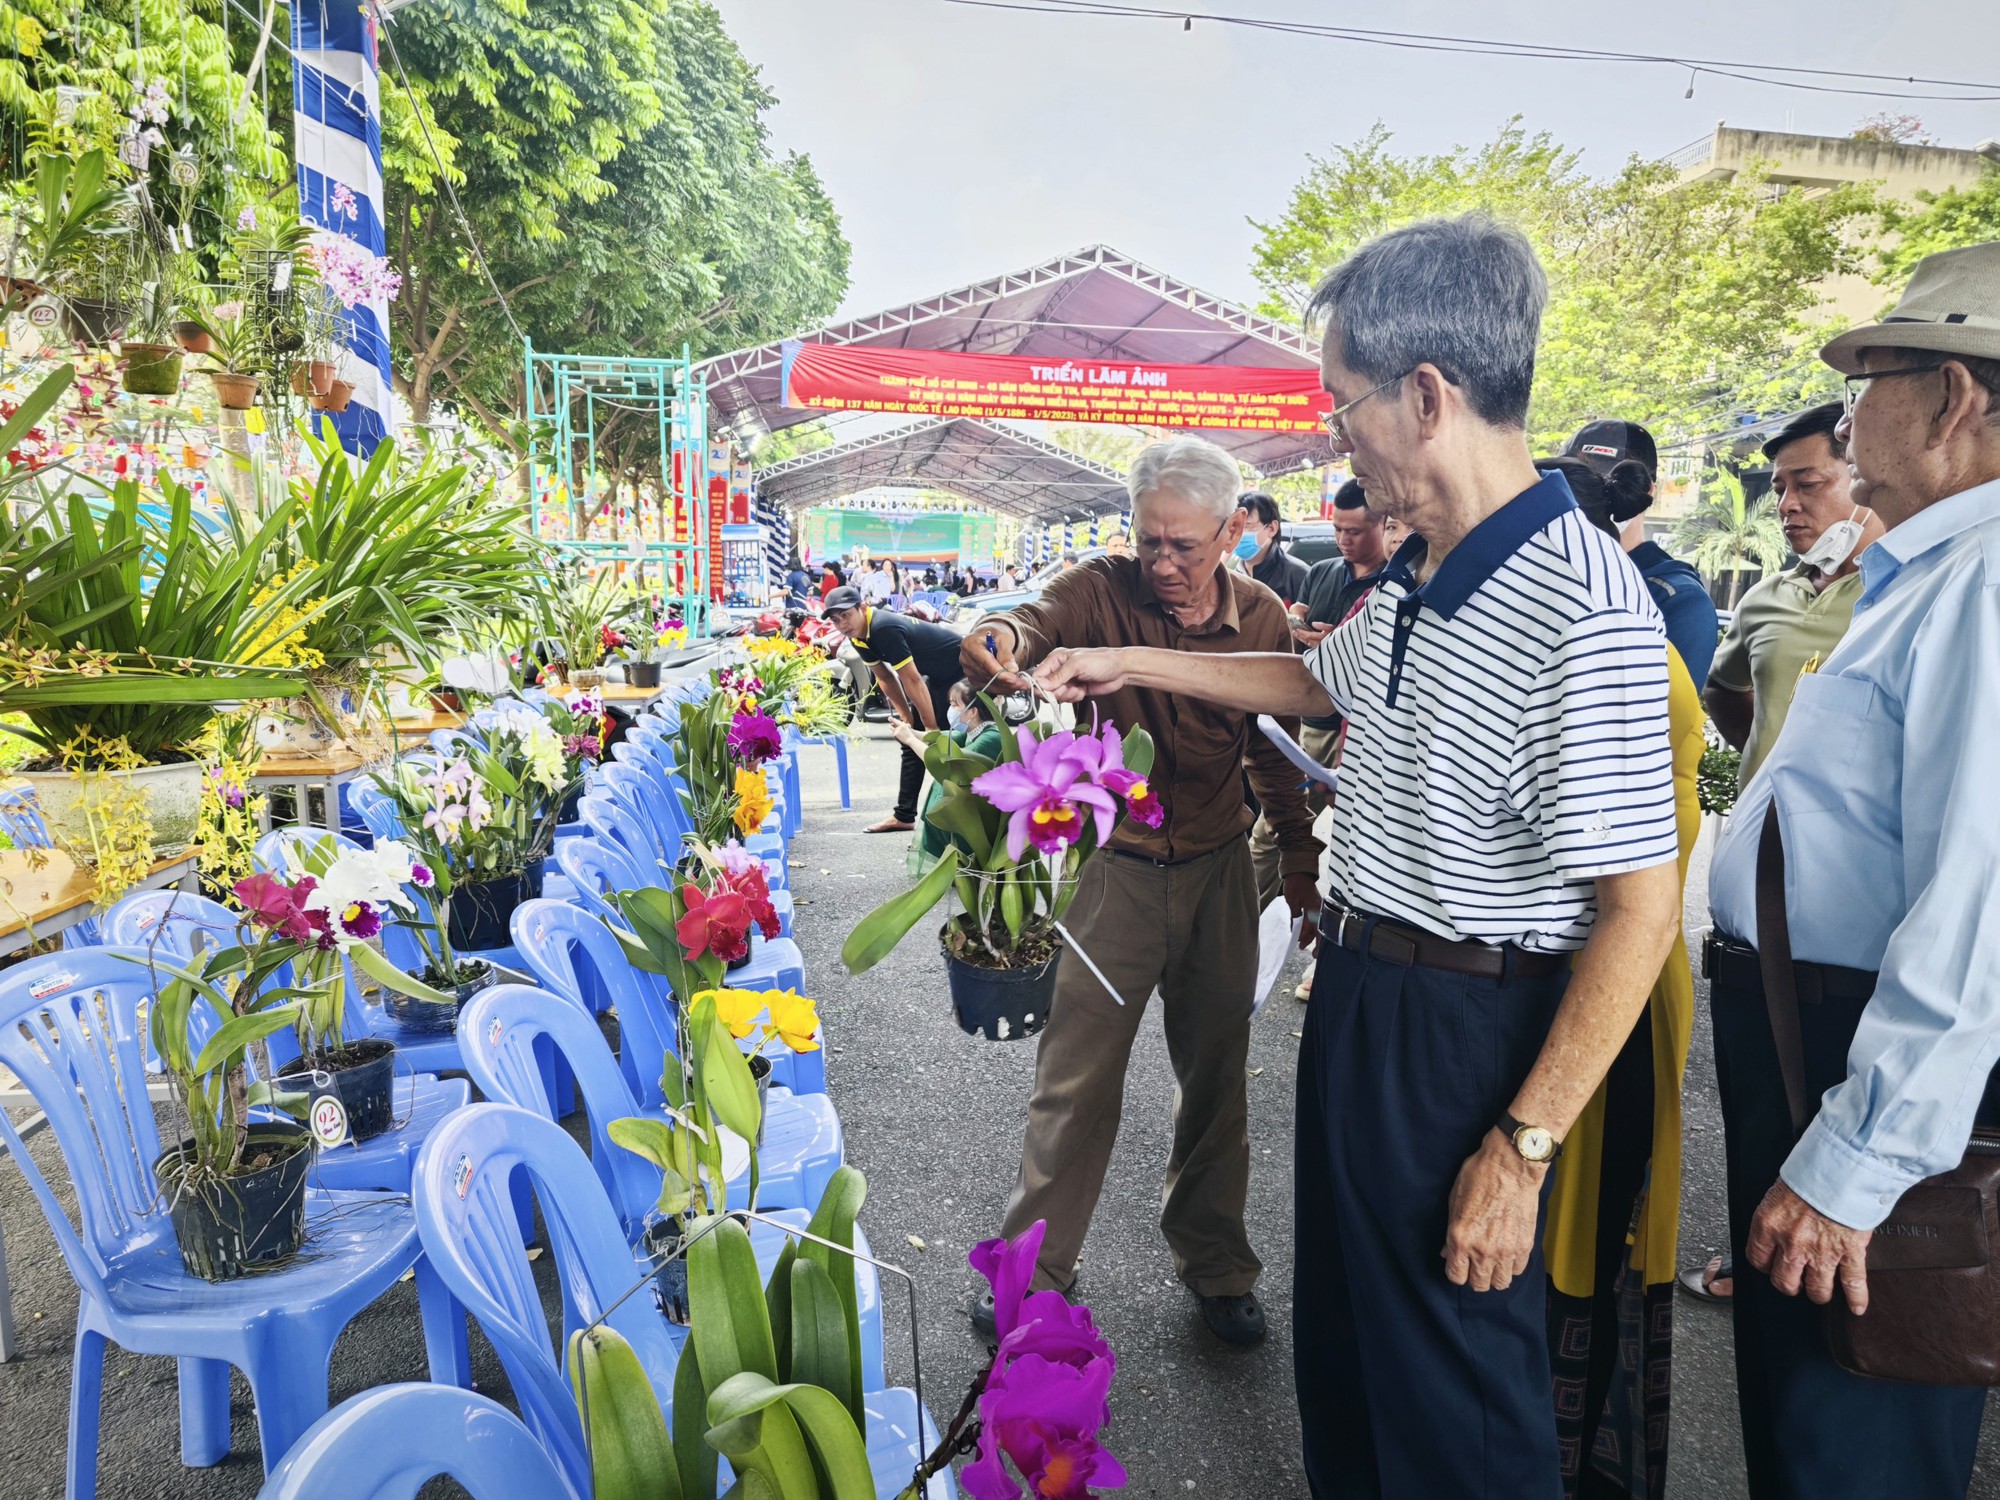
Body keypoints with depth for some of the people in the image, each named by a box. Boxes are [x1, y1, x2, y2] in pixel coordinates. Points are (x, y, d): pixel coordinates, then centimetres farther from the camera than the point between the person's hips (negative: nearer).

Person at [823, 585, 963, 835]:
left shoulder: (884, 629, -31)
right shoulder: (858, 635, -2)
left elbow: (912, 680, -28)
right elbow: (885, 678, 7)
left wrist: (932, 729, -23)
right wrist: (907, 718, 2)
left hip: (963, 670, -10)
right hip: (937, 676, 10)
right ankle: (904, 815, 13)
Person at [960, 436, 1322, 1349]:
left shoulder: (1262, 619, -2)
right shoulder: (1104, 589, -11)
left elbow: (1274, 757, 9)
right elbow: (1034, 625, -31)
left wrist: (1303, 862, 12)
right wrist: (999, 640, -54)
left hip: (1219, 869, 3)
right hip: (1115, 864, -2)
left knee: (1217, 1077, 15)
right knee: (1076, 1079, 5)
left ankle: (1214, 1264, 36)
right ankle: (1037, 1270, 26)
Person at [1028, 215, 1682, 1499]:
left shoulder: (1583, 608, -26)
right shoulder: (1414, 576, 4)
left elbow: (1642, 909, -25)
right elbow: (1318, 682, 24)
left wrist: (1523, 1147, -21)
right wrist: (1133, 663, 24)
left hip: (1462, 1030, -9)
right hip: (1356, 987, 9)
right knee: (1338, 1339, 26)